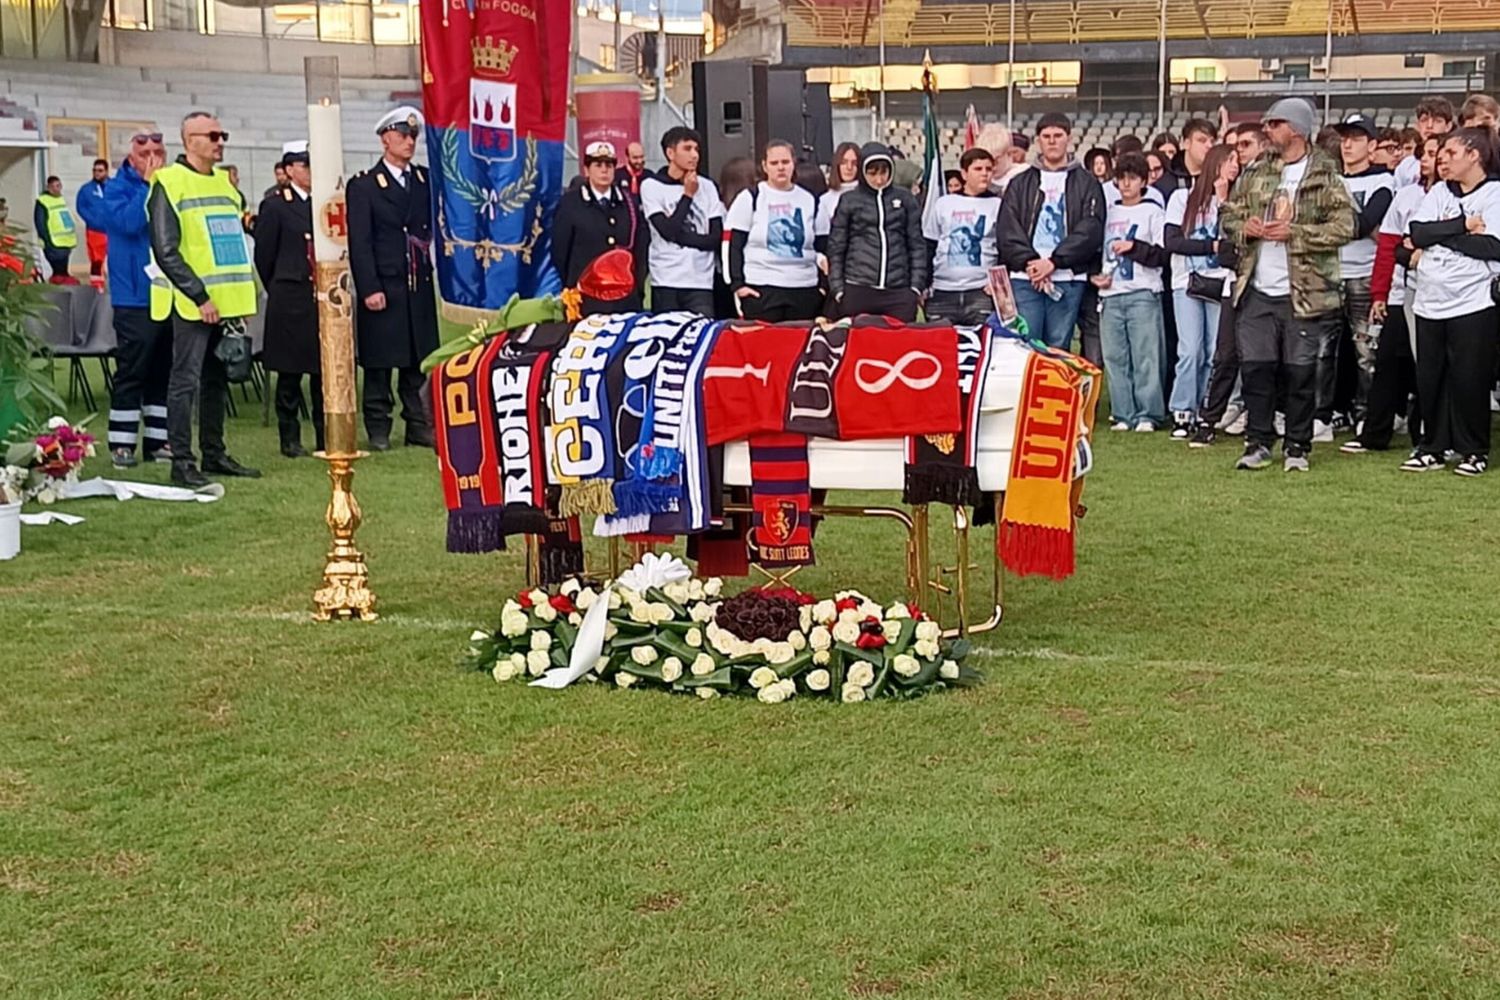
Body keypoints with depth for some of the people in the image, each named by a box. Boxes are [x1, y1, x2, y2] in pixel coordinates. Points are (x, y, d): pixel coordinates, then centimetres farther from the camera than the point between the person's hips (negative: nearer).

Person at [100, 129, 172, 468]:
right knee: (132, 371, -4)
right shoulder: (117, 187, -2)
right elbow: (128, 222, -20)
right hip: (135, 298, -5)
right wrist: (148, 184, -15)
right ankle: (122, 444, 2)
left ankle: (157, 440, 17)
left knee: (163, 371, 9)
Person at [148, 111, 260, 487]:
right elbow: (166, 251, -13)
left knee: (216, 380, 12)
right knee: (186, 380, -6)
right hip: (192, 303, -7)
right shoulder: (169, 183, -8)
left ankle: (215, 454, 20)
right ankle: (181, 461, -1)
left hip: (226, 301, 7)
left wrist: (244, 293, 13)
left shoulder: (224, 182, 15)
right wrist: (199, 296, -17)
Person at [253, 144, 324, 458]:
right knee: (289, 373, 3)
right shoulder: (274, 206, -2)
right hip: (290, 301, -4)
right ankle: (290, 438, 10)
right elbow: (263, 256, 1)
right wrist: (279, 291, 7)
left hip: (325, 298, 4)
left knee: (325, 370, 5)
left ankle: (326, 437, 12)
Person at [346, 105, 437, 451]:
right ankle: (378, 429, 7)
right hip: (383, 287, -4)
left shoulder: (426, 180, 15)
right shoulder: (363, 186, 1)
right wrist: (369, 288, -13)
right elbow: (359, 243, -6)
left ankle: (419, 426, 13)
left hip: (420, 286, 4)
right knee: (379, 363, 1)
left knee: (419, 360, 7)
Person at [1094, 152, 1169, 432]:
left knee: (1145, 356, -6)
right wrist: (1095, 275, 8)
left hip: (1143, 294, -5)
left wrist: (1134, 247, -15)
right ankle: (1124, 414, 8)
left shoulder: (1153, 212, 4)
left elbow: (1162, 254, -4)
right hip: (1110, 294, 5)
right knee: (1115, 357, 2)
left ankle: (1148, 415, -3)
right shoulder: (1109, 213, 18)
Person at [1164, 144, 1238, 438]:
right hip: (1188, 282, -2)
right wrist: (1213, 246, -4)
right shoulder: (1183, 197, 8)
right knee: (1190, 351, -10)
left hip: (1221, 284, 2)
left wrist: (1223, 201, -4)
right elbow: (1171, 242, -1)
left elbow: (1234, 243, -4)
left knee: (1215, 354, -2)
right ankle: (1182, 413, -3)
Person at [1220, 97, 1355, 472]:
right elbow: (1228, 213, 17)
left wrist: (1294, 233, -18)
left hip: (1304, 293, -4)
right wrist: (1244, 227, -6)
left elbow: (1344, 226, -11)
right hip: (1256, 291, 4)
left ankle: (1297, 446, 16)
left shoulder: (1325, 177, -4)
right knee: (1255, 368, 4)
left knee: (1300, 373, 4)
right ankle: (1258, 443, 16)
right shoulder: (1255, 172, 11)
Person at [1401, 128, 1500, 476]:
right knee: (1429, 379, 7)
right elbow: (1417, 234, -1)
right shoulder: (1439, 191, 12)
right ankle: (1433, 447, 19)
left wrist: (1439, 234, -10)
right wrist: (1462, 226, -11)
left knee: (1469, 379, -2)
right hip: (1430, 301, 5)